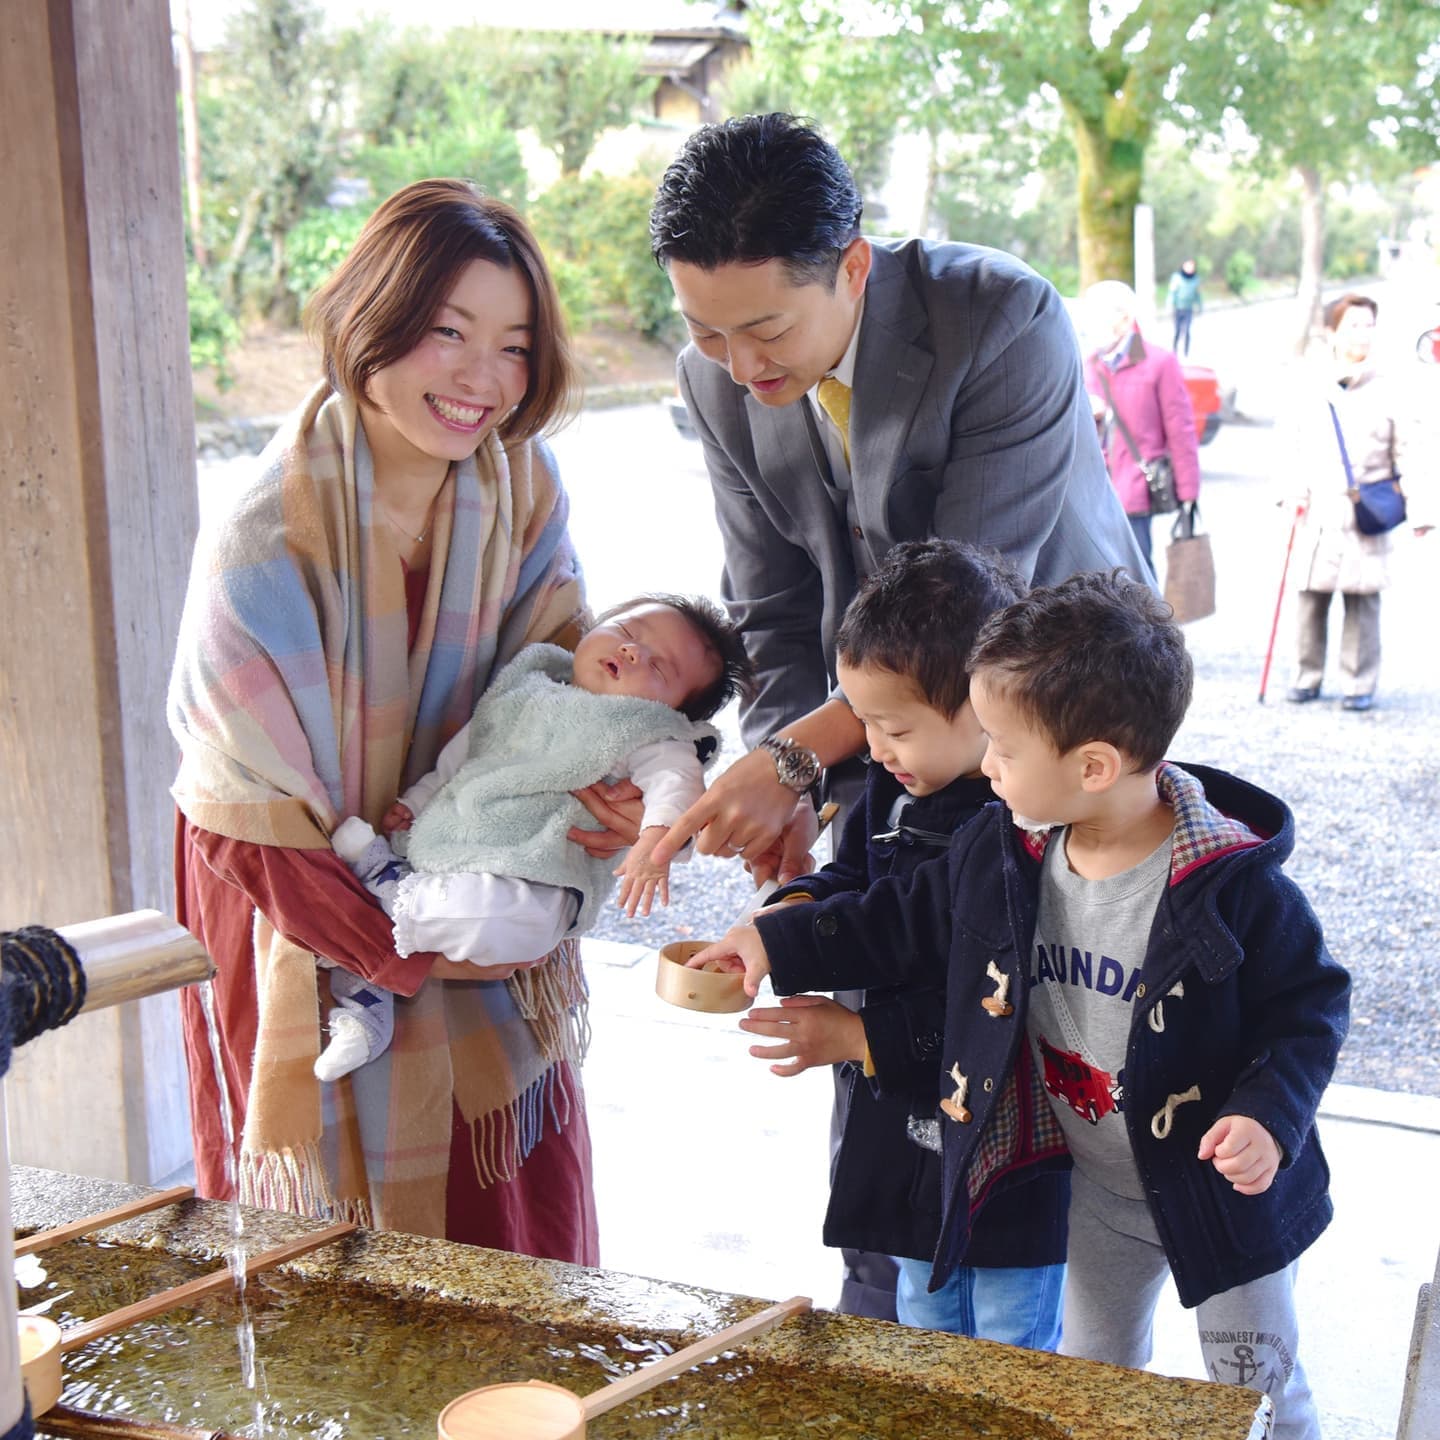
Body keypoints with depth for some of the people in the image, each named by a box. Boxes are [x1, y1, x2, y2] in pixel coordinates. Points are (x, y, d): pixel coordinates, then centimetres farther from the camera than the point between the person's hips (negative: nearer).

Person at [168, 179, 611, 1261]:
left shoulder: (522, 483, -10)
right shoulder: (265, 534, -25)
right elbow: (265, 816, -20)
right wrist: (412, 950, -17)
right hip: (300, 902, -5)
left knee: (522, 1204, 16)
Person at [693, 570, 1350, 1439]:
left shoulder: (1235, 885, -27)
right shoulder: (1001, 855, -11)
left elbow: (1310, 1001, -16)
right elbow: (906, 925, 3)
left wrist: (1270, 1115, -30)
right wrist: (780, 942, 1)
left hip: (1225, 1189, -5)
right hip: (1099, 1196, 5)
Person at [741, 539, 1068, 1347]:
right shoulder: (895, 790, 0)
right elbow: (858, 882, 18)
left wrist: (862, 1037, -22)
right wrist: (799, 912, -4)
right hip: (907, 1126, 8)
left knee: (1012, 1349, 12)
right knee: (924, 1326, 26)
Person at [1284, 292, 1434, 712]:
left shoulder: (1392, 393, 0)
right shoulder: (1311, 391, 6)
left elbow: (1415, 454, 0)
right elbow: (1287, 438, 21)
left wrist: (1418, 511, -6)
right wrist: (1293, 486, 10)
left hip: (1366, 518, -2)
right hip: (1317, 515, 2)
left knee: (1362, 601, -2)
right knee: (1310, 597, 4)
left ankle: (1360, 684, 7)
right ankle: (1307, 676, 17)